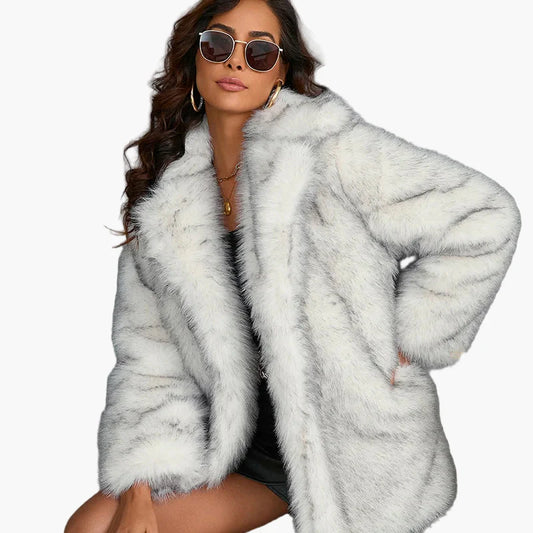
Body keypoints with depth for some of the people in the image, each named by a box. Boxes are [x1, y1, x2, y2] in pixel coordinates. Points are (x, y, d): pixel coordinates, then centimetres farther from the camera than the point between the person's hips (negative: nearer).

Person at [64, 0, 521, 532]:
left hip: (352, 446, -4)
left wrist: (401, 337, -11)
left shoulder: (327, 147, -14)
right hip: (248, 440, 5)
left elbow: (484, 217, -14)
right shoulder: (169, 203, 1)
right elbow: (149, 354, 2)